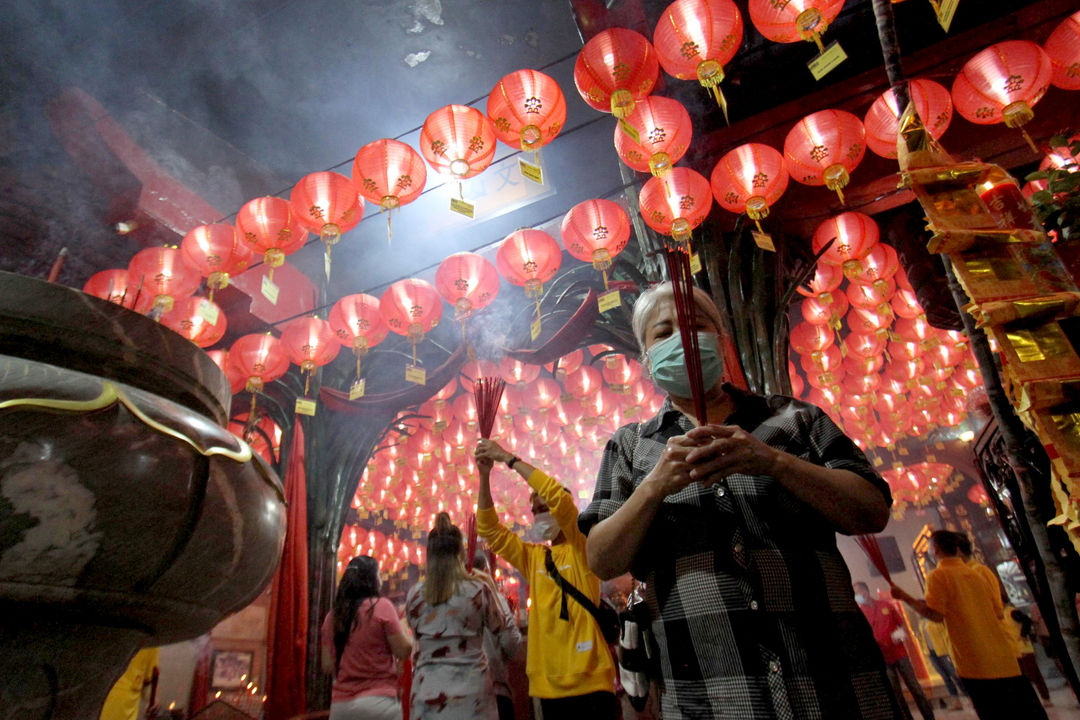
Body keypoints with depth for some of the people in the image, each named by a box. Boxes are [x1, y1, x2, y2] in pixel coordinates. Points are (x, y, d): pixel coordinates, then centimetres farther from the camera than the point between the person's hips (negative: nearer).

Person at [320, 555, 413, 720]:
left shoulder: (332, 615, 5)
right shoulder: (381, 606, -9)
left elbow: (327, 665, 9)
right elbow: (404, 650, -9)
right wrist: (403, 624, 8)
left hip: (340, 705, 5)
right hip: (378, 702, -5)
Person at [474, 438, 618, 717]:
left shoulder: (582, 549, -3)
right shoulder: (533, 557, 12)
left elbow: (559, 497, -19)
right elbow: (489, 529, 6)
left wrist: (509, 459, -16)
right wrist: (484, 475, -5)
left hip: (589, 681, -5)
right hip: (548, 685, 5)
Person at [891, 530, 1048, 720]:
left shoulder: (937, 576, -8)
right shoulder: (978, 573, 11)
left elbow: (935, 614, -16)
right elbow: (999, 612, 14)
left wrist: (905, 597, -6)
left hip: (976, 665, -6)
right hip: (1004, 660, 6)